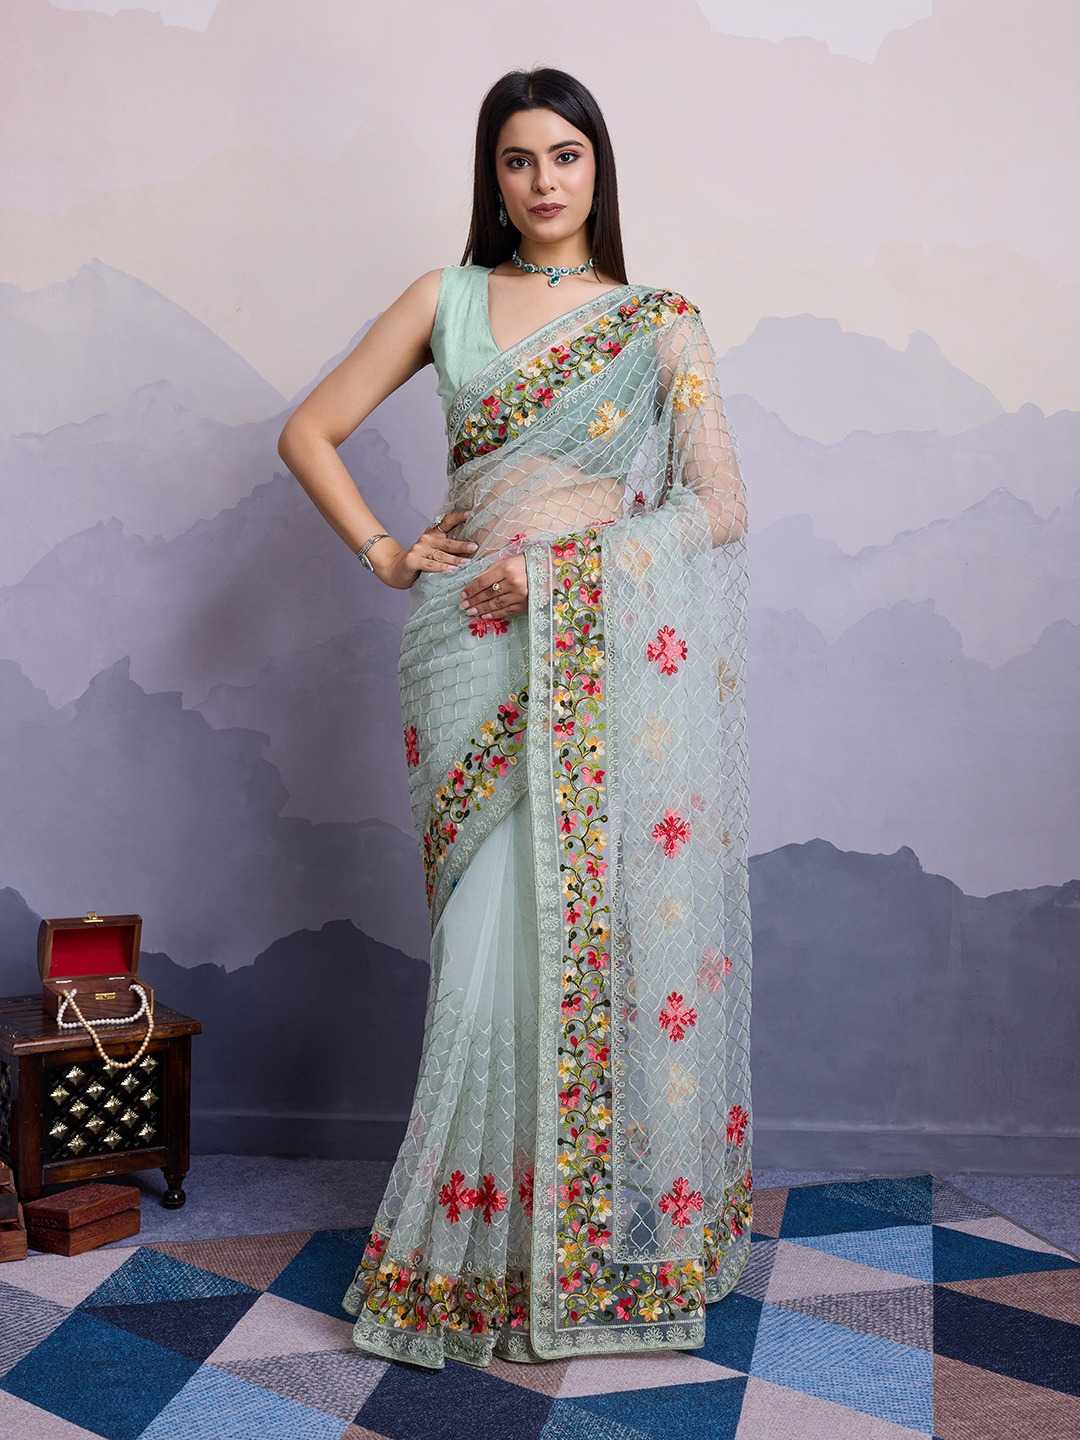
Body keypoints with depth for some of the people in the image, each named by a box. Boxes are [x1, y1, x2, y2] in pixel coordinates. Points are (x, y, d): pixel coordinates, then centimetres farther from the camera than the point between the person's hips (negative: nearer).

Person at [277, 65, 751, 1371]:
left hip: (613, 660, -1)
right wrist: (384, 553, 2)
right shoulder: (449, 300, 12)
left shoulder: (659, 320, 7)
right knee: (489, 949, -1)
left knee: (610, 931, 2)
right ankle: (481, 1252, 14)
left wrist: (563, 571, -11)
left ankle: (617, 1229, 19)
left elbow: (719, 504, -2)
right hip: (478, 656, 1)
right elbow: (308, 431, 14)